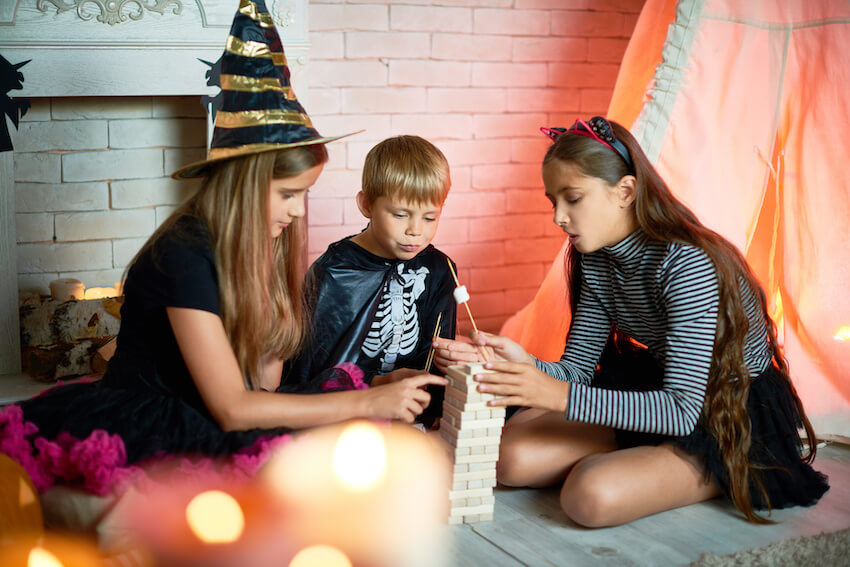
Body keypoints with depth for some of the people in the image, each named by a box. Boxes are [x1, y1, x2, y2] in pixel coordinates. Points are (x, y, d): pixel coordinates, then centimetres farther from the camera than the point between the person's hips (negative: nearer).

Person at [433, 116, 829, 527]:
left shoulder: (687, 265, -28)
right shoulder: (595, 261, -1)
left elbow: (682, 411, -33)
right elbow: (577, 368, 0)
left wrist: (560, 396, -39)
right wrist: (524, 365, -23)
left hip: (736, 424, -7)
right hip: (660, 397, 7)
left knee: (591, 496, -30)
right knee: (512, 456, -9)